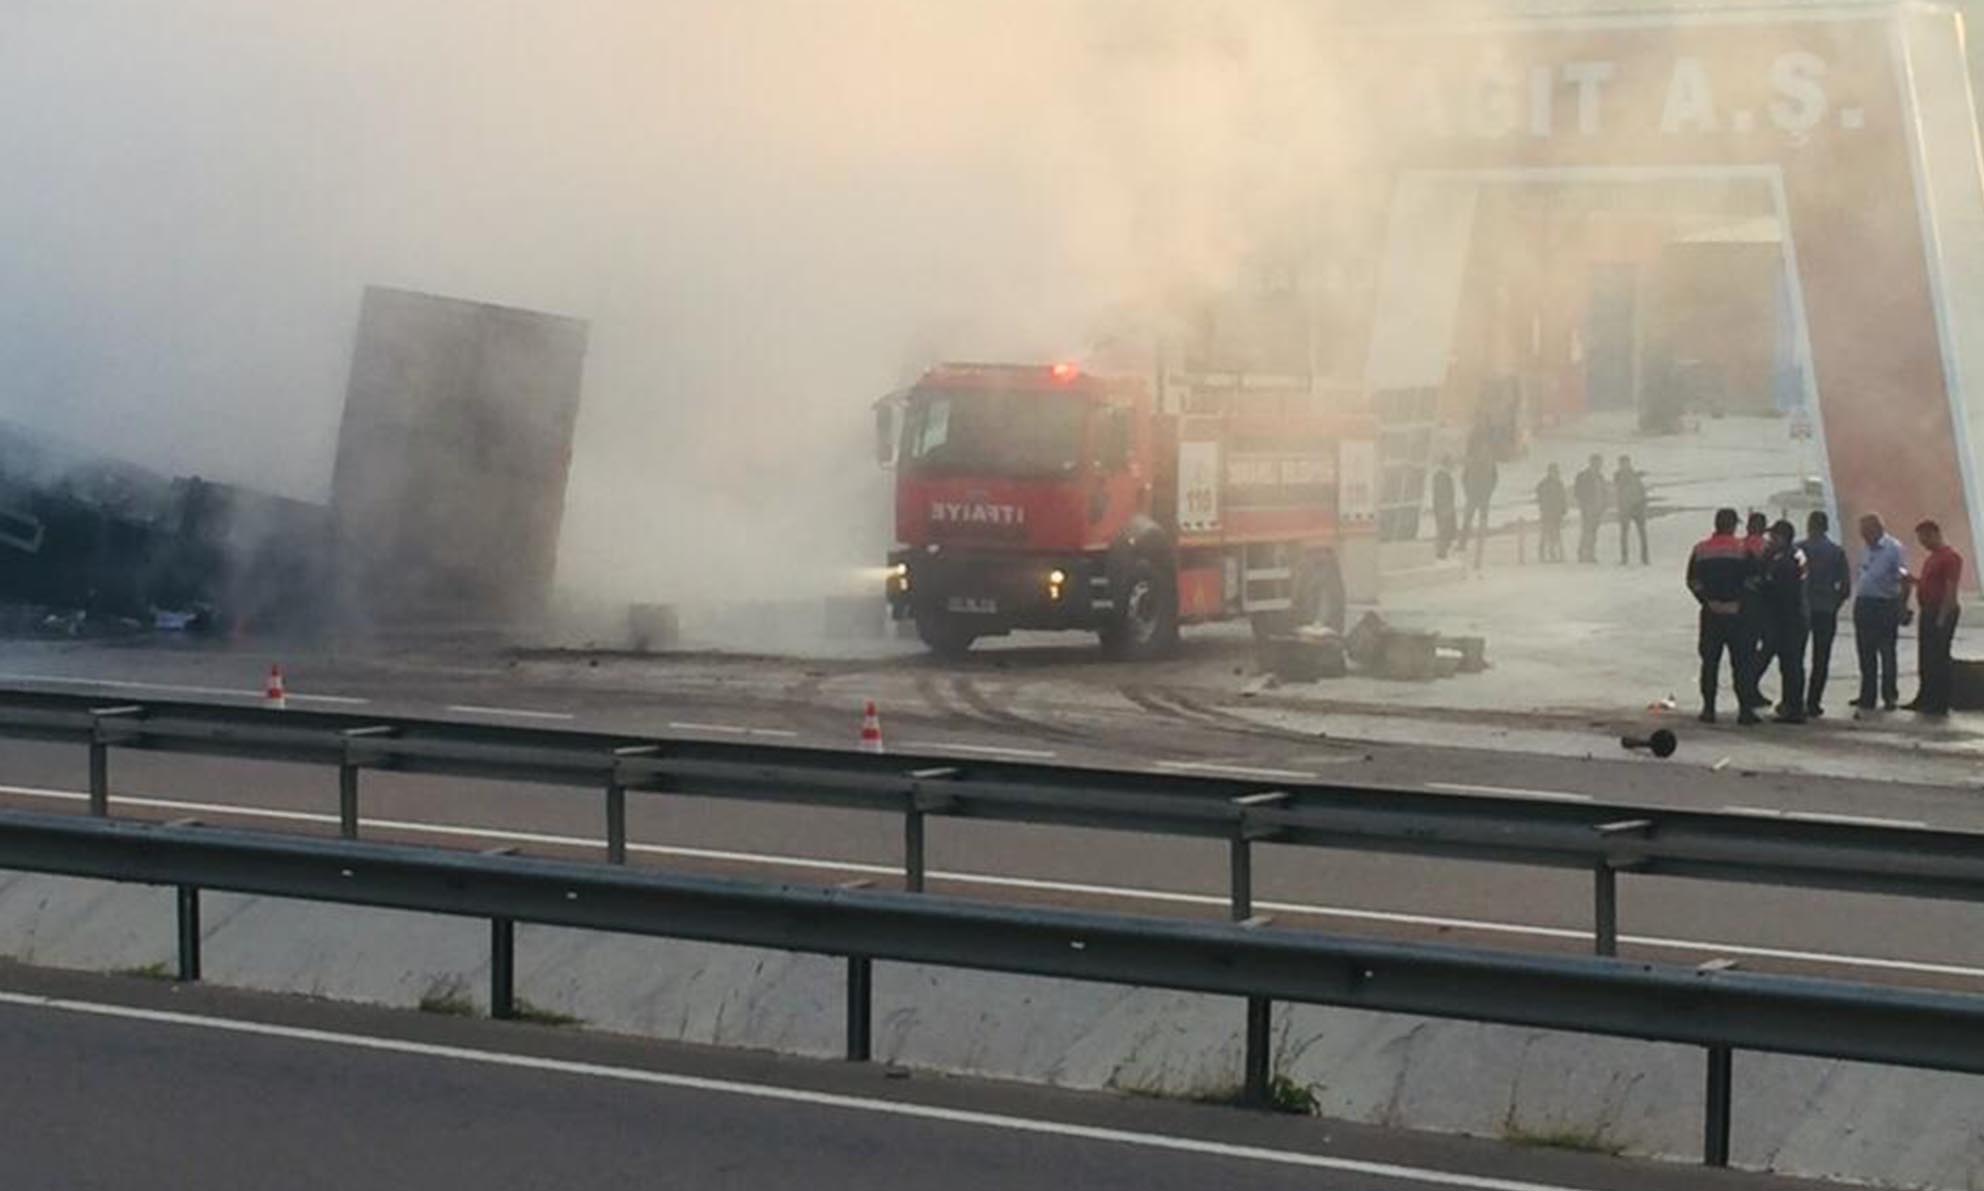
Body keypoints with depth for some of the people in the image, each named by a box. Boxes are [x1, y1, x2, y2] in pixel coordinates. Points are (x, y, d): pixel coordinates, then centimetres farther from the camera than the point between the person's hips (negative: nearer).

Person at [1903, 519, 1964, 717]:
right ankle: (1925, 700, 20)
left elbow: (1950, 590, -19)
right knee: (1927, 660, 14)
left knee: (1938, 660, -7)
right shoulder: (1932, 557, 18)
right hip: (1927, 611, 10)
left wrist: (1941, 618, -23)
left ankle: (1940, 704, -4)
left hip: (1941, 612, -10)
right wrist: (1913, 580, 8)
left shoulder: (1950, 557, -14)